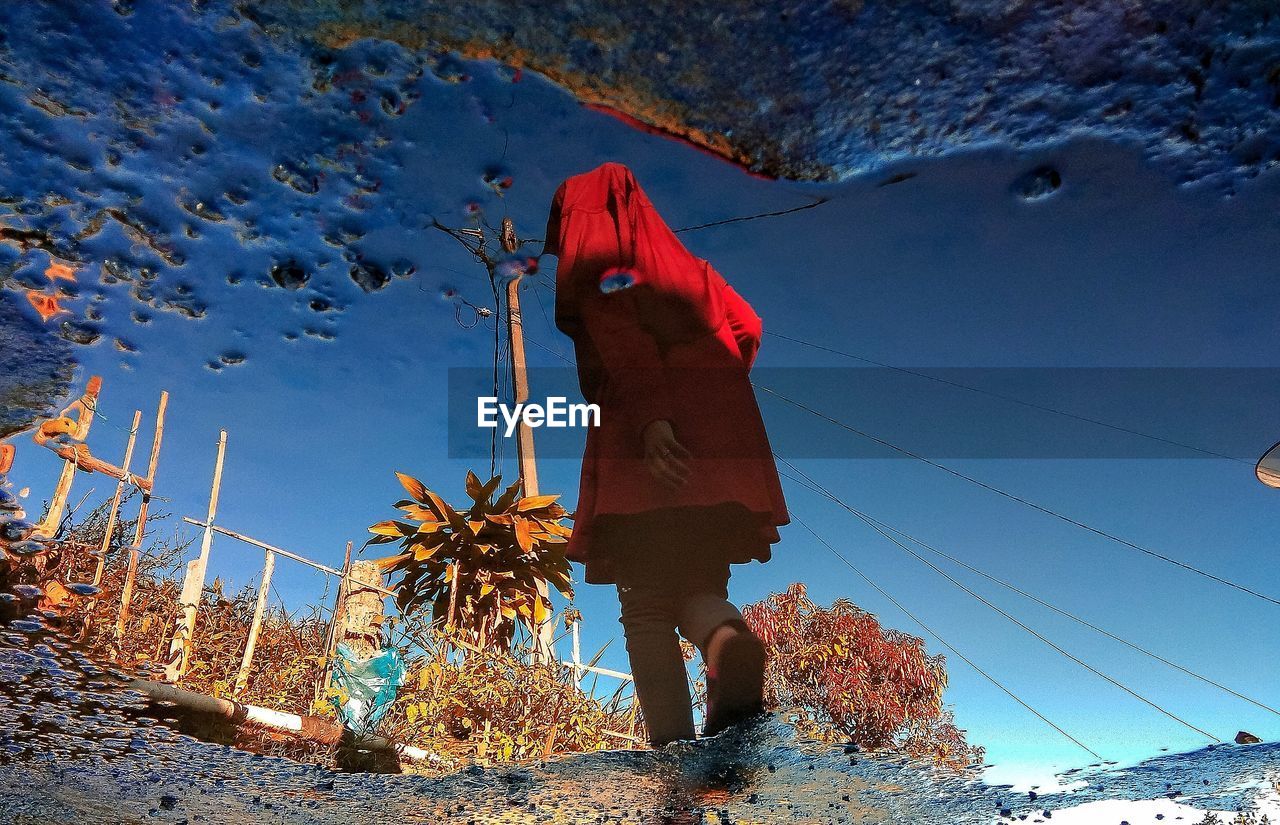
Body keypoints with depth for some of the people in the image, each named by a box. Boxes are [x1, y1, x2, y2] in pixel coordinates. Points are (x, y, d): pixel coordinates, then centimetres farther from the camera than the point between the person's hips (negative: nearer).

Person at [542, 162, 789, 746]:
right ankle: (728, 638, -20)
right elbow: (746, 325, 24)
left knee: (646, 607, 3)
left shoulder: (591, 253, 6)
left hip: (650, 454, -5)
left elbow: (621, 333, -13)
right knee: (697, 586, 13)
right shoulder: (679, 260, 25)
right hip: (721, 449, 6)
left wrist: (651, 420, -23)